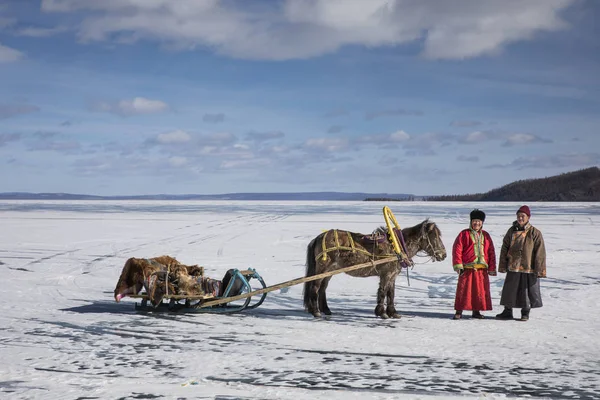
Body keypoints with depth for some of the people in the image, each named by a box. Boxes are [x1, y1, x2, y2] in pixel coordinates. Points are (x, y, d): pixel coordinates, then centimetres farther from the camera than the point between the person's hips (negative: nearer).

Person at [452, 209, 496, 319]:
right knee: (464, 290, -3)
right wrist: (458, 265, -9)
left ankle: (476, 311, 17)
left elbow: (491, 252, 15)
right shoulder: (464, 234, 2)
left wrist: (492, 268, 9)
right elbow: (457, 249, -2)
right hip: (467, 268, -4)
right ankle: (459, 311, 4)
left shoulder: (486, 236, 14)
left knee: (481, 290, 5)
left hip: (482, 269, 4)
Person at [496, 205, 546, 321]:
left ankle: (525, 313, 22)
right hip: (513, 267, 3)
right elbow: (504, 249, 9)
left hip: (529, 268, -3)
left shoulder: (535, 233, -5)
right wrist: (502, 265, 4)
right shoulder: (512, 231, 5)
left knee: (528, 291, 6)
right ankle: (507, 311, 20)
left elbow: (540, 252, -5)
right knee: (509, 290, 8)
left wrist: (540, 269, -9)